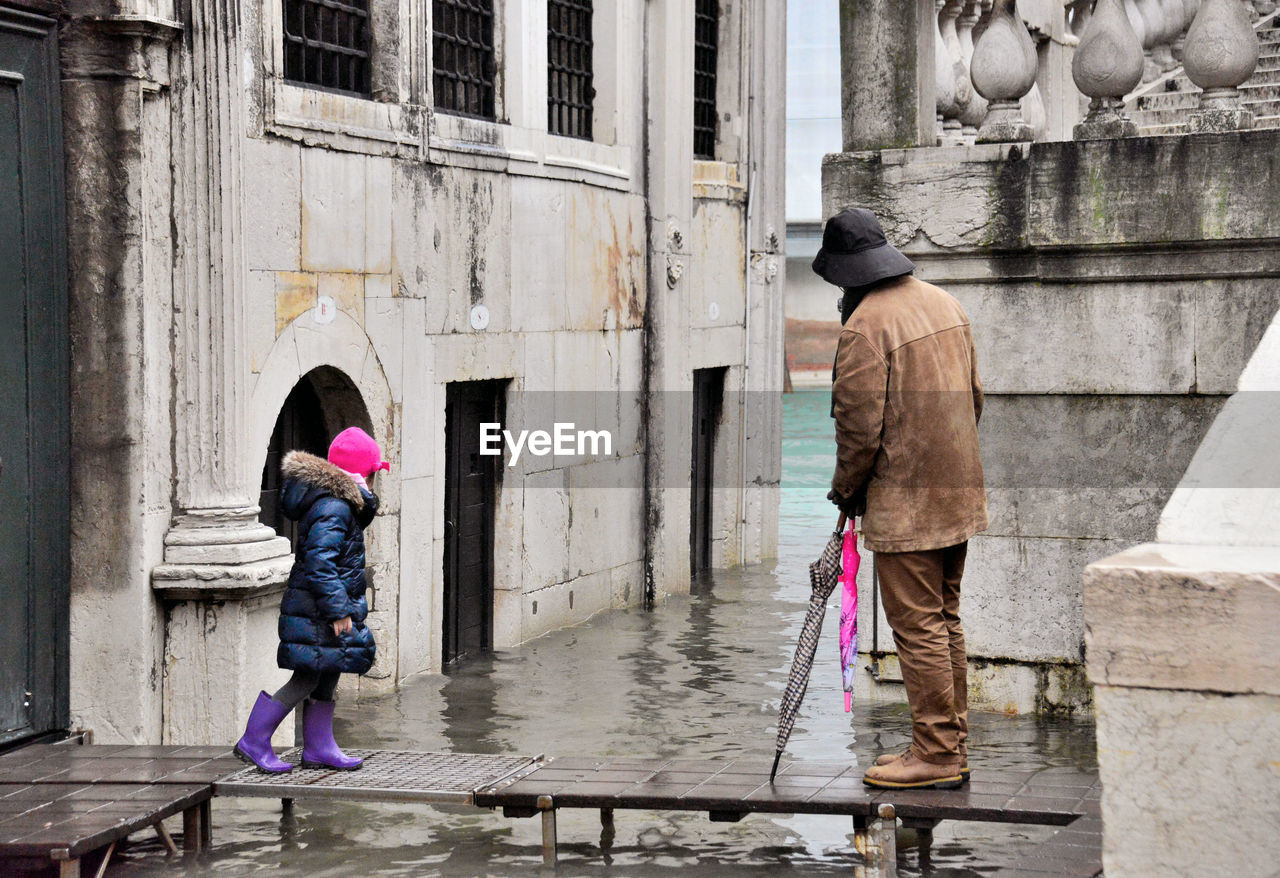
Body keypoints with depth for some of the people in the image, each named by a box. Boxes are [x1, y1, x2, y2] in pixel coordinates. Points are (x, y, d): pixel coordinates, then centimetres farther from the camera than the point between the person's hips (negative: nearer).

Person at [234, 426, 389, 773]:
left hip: (322, 612, 10)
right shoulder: (332, 508, -20)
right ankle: (253, 742, 0)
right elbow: (319, 562, -25)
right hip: (314, 612, -10)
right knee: (306, 679, -7)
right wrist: (339, 611, -24)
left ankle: (319, 748, 23)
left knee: (327, 678, 15)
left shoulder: (342, 502, 10)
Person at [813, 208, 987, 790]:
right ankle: (951, 747, 20)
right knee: (944, 618, 15)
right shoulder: (945, 304, 10)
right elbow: (973, 396, 17)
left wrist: (845, 489, 0)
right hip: (958, 495, 9)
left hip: (904, 502, -9)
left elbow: (861, 426, -16)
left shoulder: (866, 325, -16)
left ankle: (936, 755, -1)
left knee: (918, 627, -4)